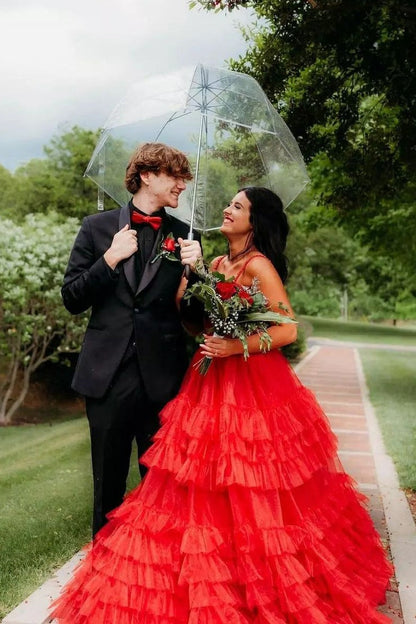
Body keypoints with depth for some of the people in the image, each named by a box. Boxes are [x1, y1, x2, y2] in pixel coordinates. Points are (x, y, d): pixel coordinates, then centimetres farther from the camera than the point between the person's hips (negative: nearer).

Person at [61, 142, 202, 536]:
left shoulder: (183, 235, 5)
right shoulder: (98, 228, 4)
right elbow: (72, 299, 1)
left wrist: (195, 268, -14)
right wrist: (110, 259, -10)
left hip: (163, 380, 1)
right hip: (108, 375, 0)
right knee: (108, 483, 12)